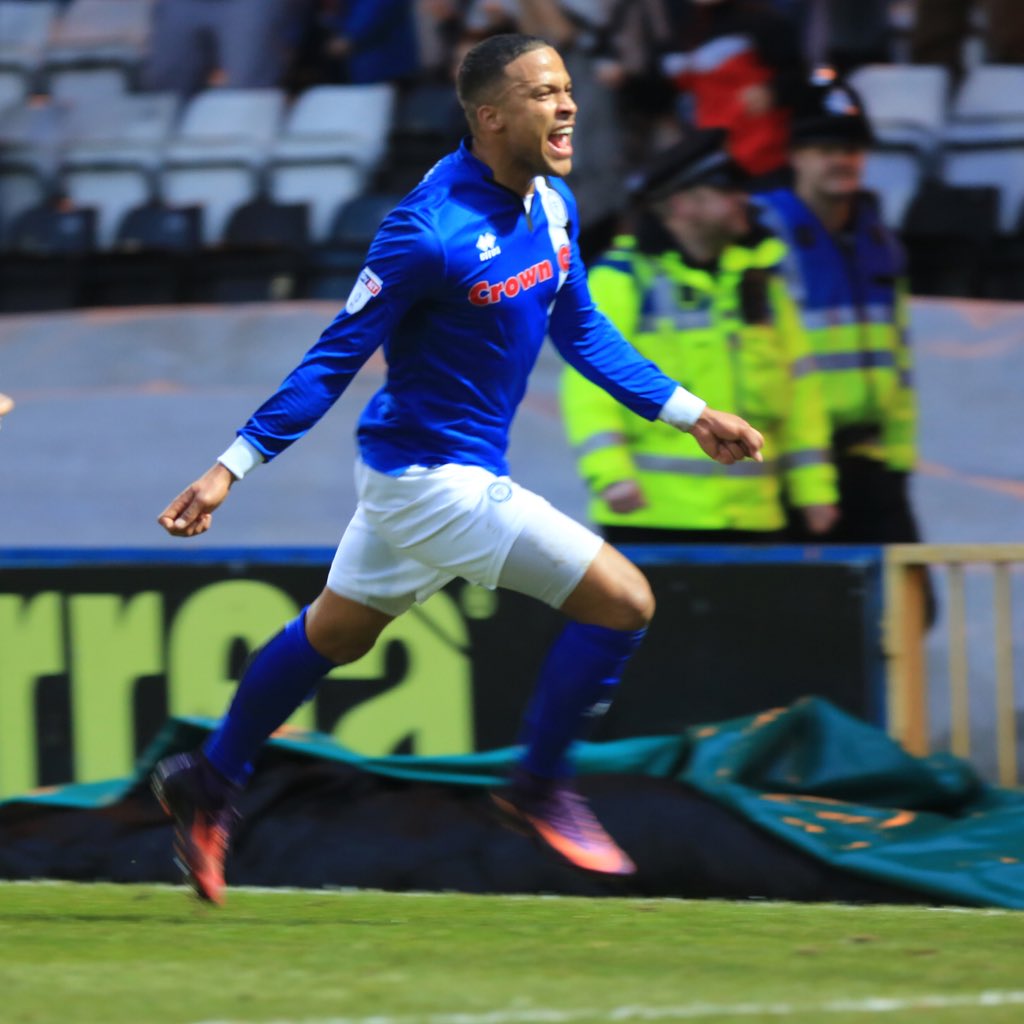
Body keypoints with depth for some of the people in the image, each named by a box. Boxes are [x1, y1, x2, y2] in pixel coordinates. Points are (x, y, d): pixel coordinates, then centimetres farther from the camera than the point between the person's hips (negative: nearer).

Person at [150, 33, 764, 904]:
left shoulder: (552, 206, 0)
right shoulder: (430, 232, -25)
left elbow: (583, 332, 15)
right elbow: (336, 358, -19)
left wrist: (690, 414, 15)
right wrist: (230, 469, -17)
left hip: (410, 470, 9)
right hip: (435, 480, -9)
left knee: (334, 634, 24)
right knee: (622, 601, -9)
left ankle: (208, 786, 40)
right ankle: (541, 789, 8)